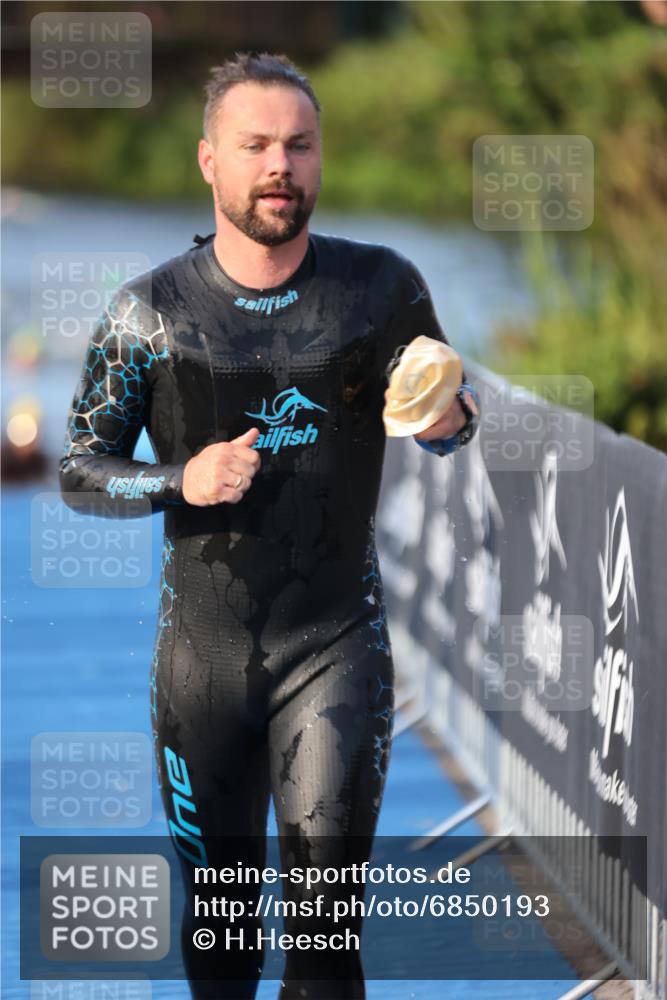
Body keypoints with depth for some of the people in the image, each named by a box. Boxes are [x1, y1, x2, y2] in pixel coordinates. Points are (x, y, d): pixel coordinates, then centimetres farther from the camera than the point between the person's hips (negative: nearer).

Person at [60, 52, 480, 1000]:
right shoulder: (151, 311, -5)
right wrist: (182, 483, -17)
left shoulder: (382, 288, -2)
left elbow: (445, 428, 11)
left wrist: (448, 415, -14)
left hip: (336, 640, -1)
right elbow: (80, 472, 2)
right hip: (203, 649, 1)